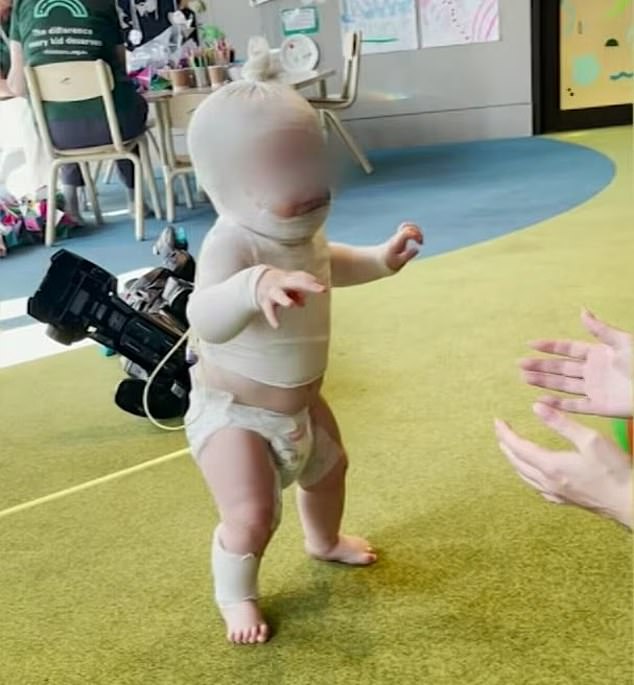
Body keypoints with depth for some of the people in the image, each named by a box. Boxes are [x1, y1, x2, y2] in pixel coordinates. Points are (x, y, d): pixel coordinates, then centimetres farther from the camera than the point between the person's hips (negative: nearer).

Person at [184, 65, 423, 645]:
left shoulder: (303, 230, -4)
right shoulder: (231, 243, -34)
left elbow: (327, 263, 20)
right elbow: (206, 319, -52)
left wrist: (381, 259, 7)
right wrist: (257, 285, -71)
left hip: (300, 401, 9)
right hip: (233, 412, -9)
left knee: (329, 467, 27)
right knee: (251, 515, -14)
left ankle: (325, 541, 60)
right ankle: (235, 596, 20)